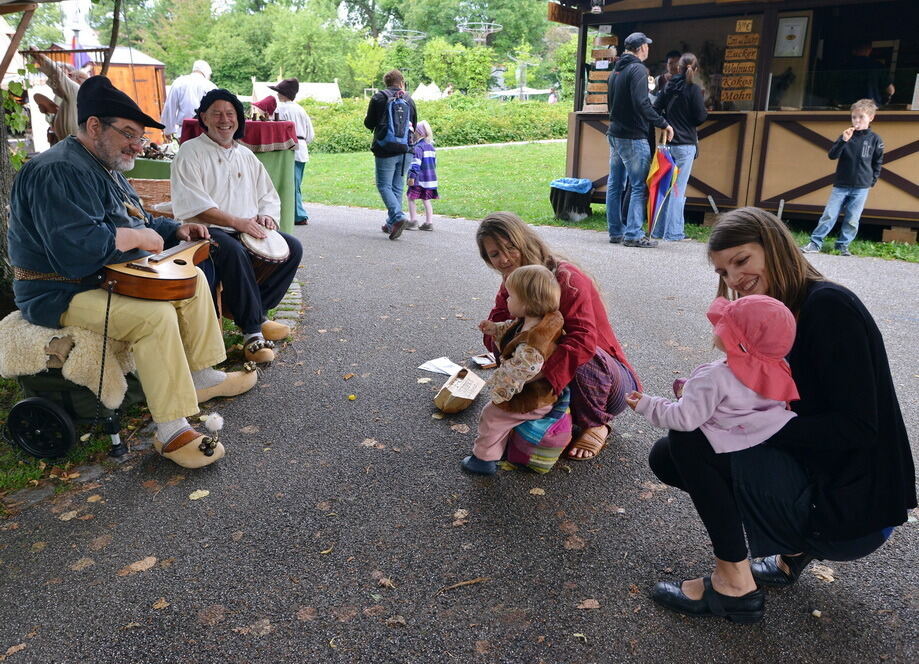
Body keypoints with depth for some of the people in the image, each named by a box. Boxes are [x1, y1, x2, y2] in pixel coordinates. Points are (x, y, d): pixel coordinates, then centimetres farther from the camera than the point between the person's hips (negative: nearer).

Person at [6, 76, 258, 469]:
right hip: (63, 295, -11)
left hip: (114, 278, 11)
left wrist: (174, 230, 9)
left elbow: (137, 223, 27)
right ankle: (172, 432, -26)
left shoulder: (106, 167, 13)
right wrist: (139, 237, -22)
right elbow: (77, 249, -36)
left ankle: (202, 377, 17)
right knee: (156, 315, -32)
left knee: (193, 281, 11)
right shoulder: (59, 172, -23)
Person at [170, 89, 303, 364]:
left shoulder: (246, 155, 20)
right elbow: (194, 205, -13)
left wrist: (266, 216, -4)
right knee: (234, 250, -37)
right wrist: (237, 222, -23)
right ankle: (254, 328, -28)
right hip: (208, 231, -6)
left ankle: (254, 311, -8)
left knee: (292, 247, -14)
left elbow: (268, 196, 21)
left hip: (250, 229, 7)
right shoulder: (190, 153, 0)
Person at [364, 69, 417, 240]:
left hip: (385, 150, -4)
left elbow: (369, 123, 1)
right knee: (397, 186, 11)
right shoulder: (409, 99, 10)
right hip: (405, 151, 4)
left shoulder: (379, 98, -1)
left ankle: (398, 216, -21)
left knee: (384, 185, 0)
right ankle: (391, 223, 14)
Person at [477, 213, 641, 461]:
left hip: (607, 376, -6)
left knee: (584, 358, -36)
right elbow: (493, 336, -9)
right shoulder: (510, 286, 1)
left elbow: (583, 339, -37)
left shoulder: (567, 278, -23)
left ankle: (596, 425, -8)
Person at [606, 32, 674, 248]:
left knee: (615, 185, 10)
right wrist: (663, 124, -15)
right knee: (639, 187, -6)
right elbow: (642, 104, -22)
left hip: (614, 133, 9)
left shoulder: (616, 70, 16)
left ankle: (615, 231, 16)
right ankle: (633, 234, -9)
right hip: (633, 137, -9)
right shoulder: (637, 69, -12)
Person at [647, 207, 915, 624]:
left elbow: (855, 429, -22)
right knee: (667, 456, 6)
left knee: (689, 437, -18)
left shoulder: (829, 305, -18)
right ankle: (794, 546, 10)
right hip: (814, 477, 9)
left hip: (852, 509, -9)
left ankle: (733, 585, -6)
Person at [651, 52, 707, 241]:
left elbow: (655, 110, 4)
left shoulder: (668, 87, 6)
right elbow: (701, 117, -8)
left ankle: (658, 230, 15)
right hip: (686, 144, -5)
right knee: (678, 189, -3)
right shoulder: (693, 89, -7)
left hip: (668, 143, 5)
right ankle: (673, 232, -2)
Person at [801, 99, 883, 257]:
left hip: (861, 188, 0)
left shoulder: (875, 139, 2)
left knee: (852, 220, 2)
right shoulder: (846, 136, 3)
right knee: (828, 215, -3)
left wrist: (872, 180, 4)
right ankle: (815, 243, 0)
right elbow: (832, 155, -6)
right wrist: (843, 141, -19)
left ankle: (843, 246, 13)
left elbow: (878, 163, 10)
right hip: (840, 185, 0)